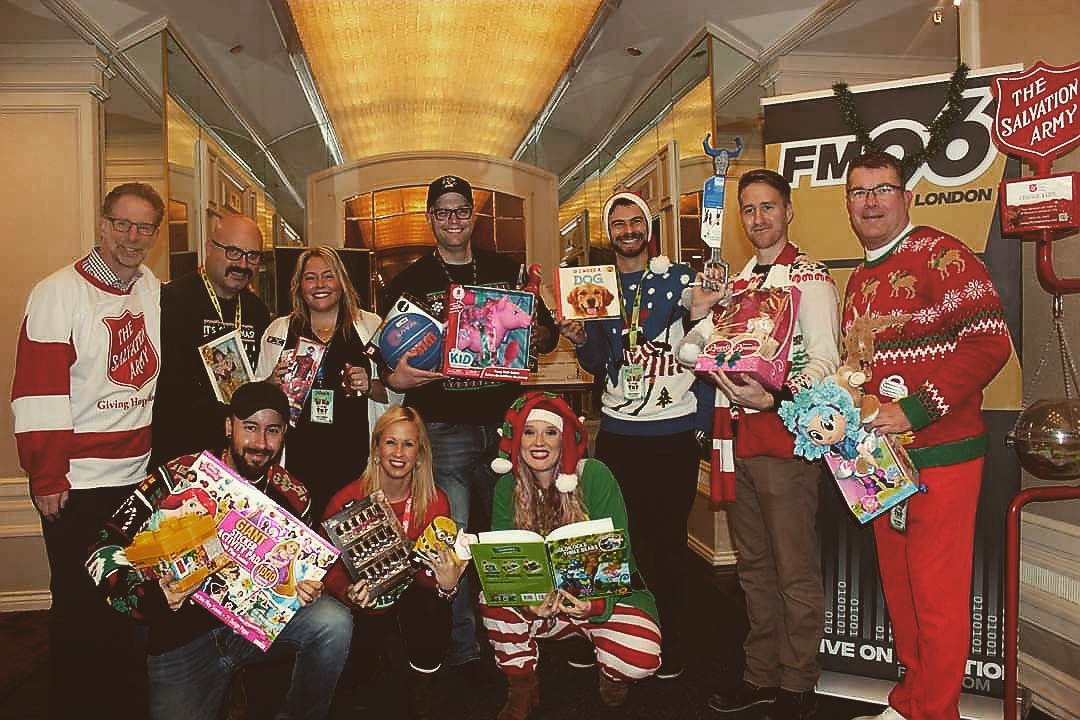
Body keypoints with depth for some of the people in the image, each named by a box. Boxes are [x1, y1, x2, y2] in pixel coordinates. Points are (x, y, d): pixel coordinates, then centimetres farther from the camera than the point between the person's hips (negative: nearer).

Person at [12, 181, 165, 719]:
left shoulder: (154, 290, 6)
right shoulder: (58, 292, -10)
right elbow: (38, 392, -13)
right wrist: (46, 479, -12)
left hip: (139, 473, 5)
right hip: (77, 480, -5)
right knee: (79, 601, 7)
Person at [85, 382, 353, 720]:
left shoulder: (293, 496, -2)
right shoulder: (178, 477, -13)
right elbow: (104, 550, -11)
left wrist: (306, 588, -11)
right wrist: (150, 597, -29)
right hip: (181, 636, -1)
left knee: (334, 622, -21)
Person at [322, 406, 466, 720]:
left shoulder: (435, 501, -11)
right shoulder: (347, 500, -15)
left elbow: (434, 568, -9)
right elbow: (329, 566, -11)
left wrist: (447, 584, -33)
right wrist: (349, 594, -33)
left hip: (413, 594, 0)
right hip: (362, 609, 0)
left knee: (434, 608, -30)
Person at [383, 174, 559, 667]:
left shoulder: (507, 272, 12)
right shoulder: (410, 282, 7)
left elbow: (548, 335, 14)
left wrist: (536, 332, -9)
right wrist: (395, 376, -18)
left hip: (505, 423, 3)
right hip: (442, 430, -2)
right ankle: (461, 650, 15)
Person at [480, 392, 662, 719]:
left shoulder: (595, 477, -16)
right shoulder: (508, 485, -7)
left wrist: (597, 603, -34)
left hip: (605, 594, -2)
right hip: (542, 601, 2)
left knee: (640, 659, -28)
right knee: (493, 600, -26)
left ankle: (612, 674, 11)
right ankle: (522, 688, 0)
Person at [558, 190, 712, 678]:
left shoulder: (678, 278, 0)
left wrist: (701, 318, -22)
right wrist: (579, 340, -6)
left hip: (674, 429, -2)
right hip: (617, 431, 3)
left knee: (668, 536, 4)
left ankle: (668, 642, 19)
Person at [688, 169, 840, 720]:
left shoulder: (810, 278, -6)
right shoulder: (737, 281, 16)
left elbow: (825, 362, -13)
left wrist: (773, 398, -27)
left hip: (787, 436, -7)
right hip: (741, 438, 7)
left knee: (795, 571, 2)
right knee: (753, 566, 16)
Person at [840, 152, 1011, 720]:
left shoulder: (939, 255, -9)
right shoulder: (858, 280, 15)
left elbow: (989, 342, -18)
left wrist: (914, 411, -21)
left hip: (940, 455, -7)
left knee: (938, 595, 1)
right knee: (899, 588, 17)